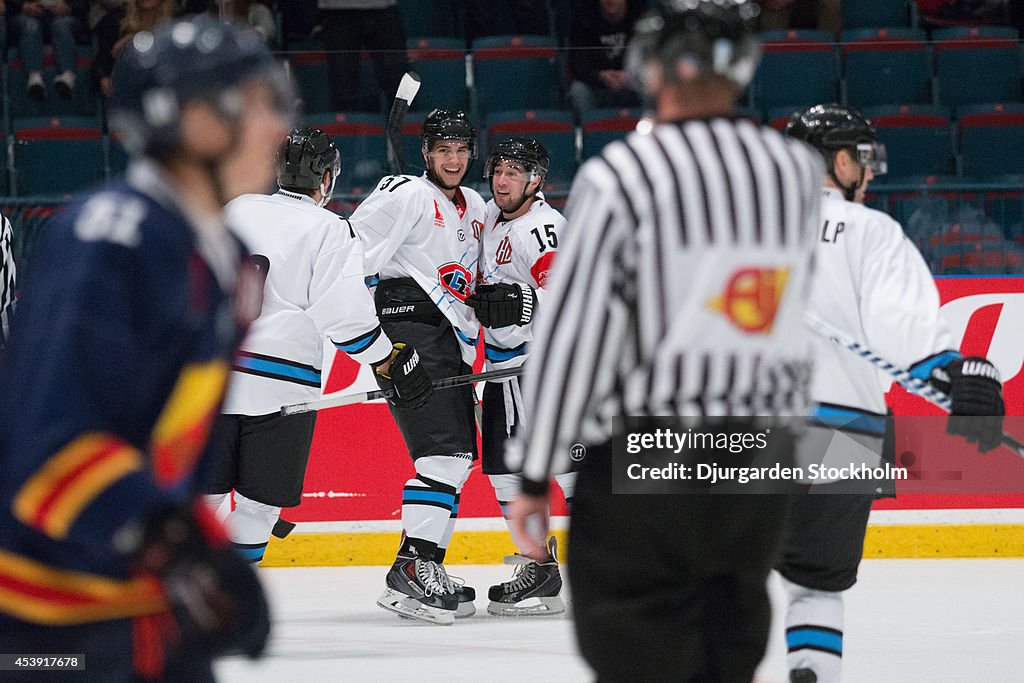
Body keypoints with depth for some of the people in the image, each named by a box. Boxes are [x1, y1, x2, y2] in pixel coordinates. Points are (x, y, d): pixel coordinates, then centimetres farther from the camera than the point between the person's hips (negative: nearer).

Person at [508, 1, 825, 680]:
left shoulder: (619, 177, -13)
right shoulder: (800, 171, 1)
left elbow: (572, 336, -13)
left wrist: (536, 476, -6)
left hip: (644, 470, -5)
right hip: (761, 463, 5)